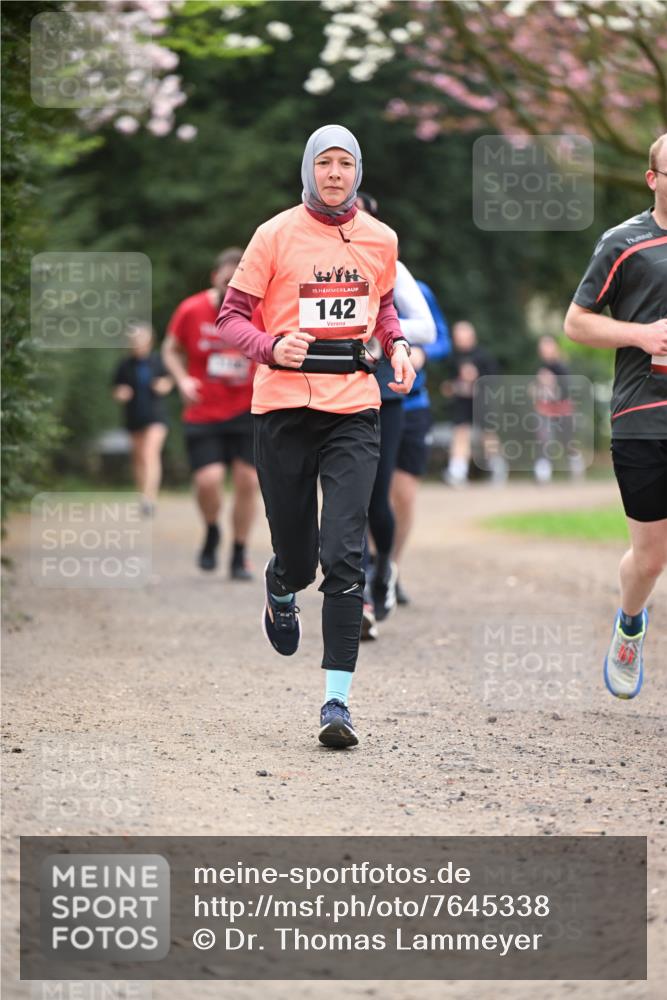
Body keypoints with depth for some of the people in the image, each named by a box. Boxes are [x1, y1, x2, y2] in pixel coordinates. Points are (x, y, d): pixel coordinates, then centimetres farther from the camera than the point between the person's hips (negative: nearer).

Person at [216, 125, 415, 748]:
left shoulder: (380, 239, 9)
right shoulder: (276, 235, -1)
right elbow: (232, 317, 1)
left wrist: (397, 346, 8)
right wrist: (273, 347, -19)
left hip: (353, 408, 1)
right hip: (284, 408, -1)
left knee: (343, 553, -13)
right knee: (296, 559, 6)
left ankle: (337, 699, -13)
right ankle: (281, 589, 46)